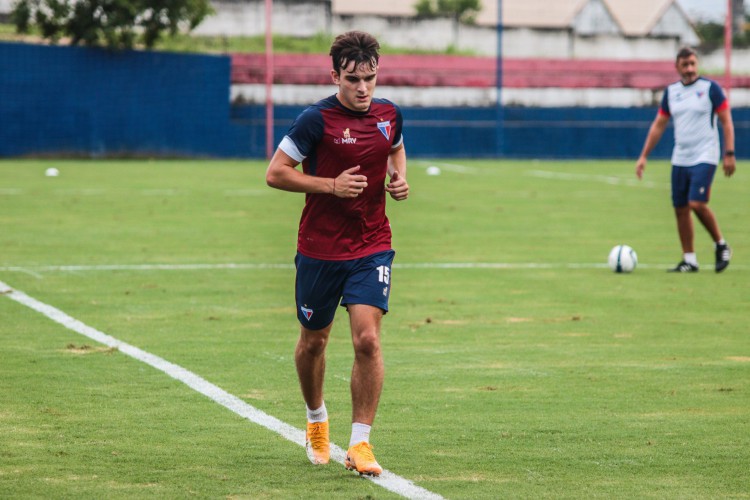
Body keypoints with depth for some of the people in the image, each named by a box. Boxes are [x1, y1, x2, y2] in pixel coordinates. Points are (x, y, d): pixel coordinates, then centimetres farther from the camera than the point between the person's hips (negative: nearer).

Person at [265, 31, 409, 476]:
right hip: (319, 250, -2)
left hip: (372, 247, 2)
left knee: (368, 339, -13)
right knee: (313, 341, 14)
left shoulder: (389, 114, 1)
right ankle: (317, 418, 41)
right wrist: (331, 185, -20)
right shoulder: (317, 120, -13)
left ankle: (360, 443, -8)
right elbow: (276, 173, -11)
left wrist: (400, 178, 3)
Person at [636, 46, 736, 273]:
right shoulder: (671, 92, 9)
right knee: (680, 209, 4)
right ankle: (689, 260, 13)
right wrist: (643, 157, 11)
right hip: (680, 159, 6)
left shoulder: (710, 88, -5)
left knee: (697, 203, -18)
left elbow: (726, 122, -4)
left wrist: (729, 153, -12)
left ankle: (721, 245, 3)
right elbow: (658, 125, 15)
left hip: (704, 158, -6)